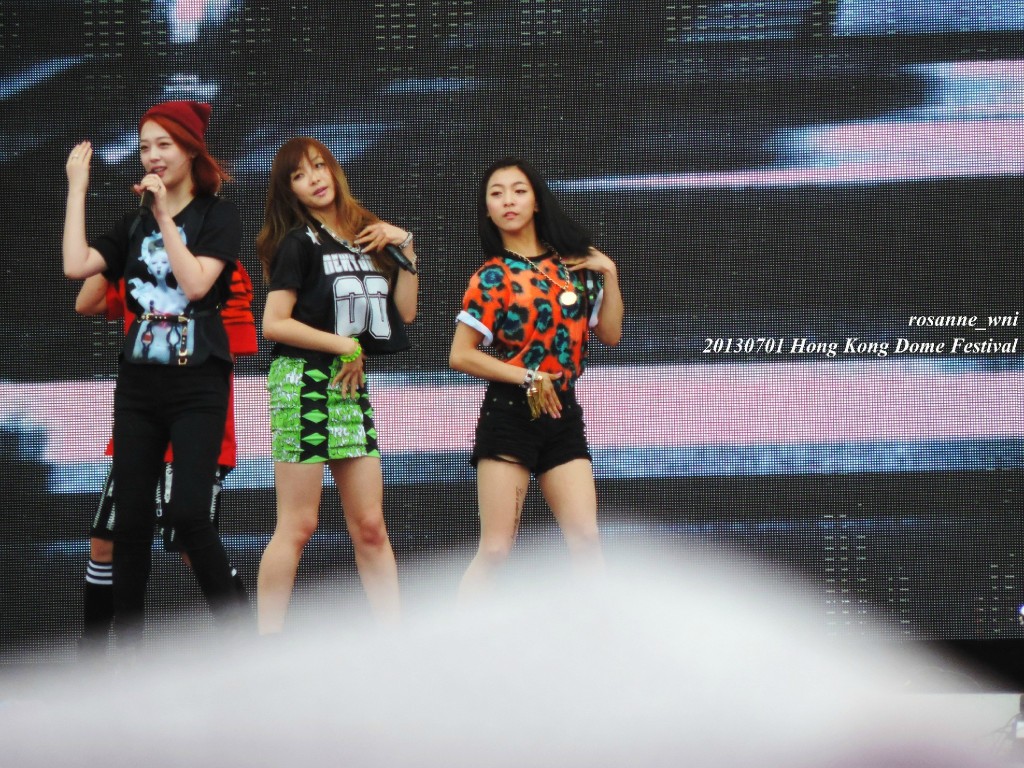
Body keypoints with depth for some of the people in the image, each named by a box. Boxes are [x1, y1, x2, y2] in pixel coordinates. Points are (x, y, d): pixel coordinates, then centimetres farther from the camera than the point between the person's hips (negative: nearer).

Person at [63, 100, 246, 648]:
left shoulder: (216, 216, -2)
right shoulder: (134, 223, 11)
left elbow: (196, 283, -16)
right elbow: (76, 267, -4)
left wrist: (165, 215, -17)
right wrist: (77, 189, -2)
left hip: (198, 385, -5)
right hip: (139, 384, 5)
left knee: (187, 513, -16)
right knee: (131, 520, 3)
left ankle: (234, 633, -3)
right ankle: (127, 646, 9)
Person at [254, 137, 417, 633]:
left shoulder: (367, 235, 13)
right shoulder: (299, 242, -5)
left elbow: (405, 311, 11)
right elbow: (273, 323, -13)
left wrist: (405, 249, 3)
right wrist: (343, 345, -9)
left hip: (351, 386, 6)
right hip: (303, 381, -6)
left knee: (370, 526, 7)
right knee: (298, 526, -7)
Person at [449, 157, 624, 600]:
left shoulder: (574, 264, 8)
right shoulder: (492, 277, -2)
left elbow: (610, 334, 10)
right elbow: (460, 355, -6)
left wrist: (609, 275, 0)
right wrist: (526, 377, -12)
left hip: (563, 416, 3)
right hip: (508, 415, -3)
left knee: (586, 541, -4)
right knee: (495, 550, -5)